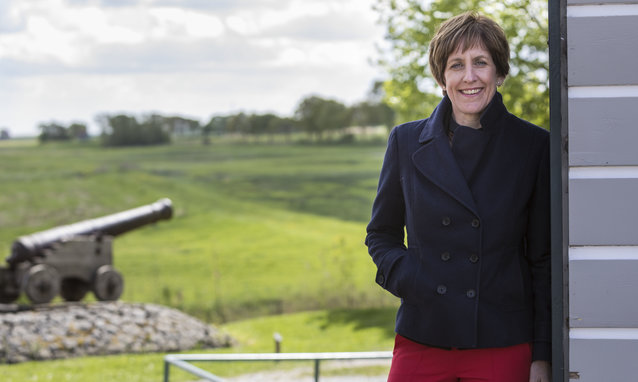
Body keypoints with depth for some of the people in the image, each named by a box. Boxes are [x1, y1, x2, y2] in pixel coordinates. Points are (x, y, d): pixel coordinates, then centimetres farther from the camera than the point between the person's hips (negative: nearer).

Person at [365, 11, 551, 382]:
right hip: (422, 344, 1)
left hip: (503, 348, -1)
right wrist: (407, 279, -4)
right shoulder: (406, 143, 5)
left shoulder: (534, 147, 1)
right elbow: (382, 235, 16)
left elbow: (545, 260, 3)